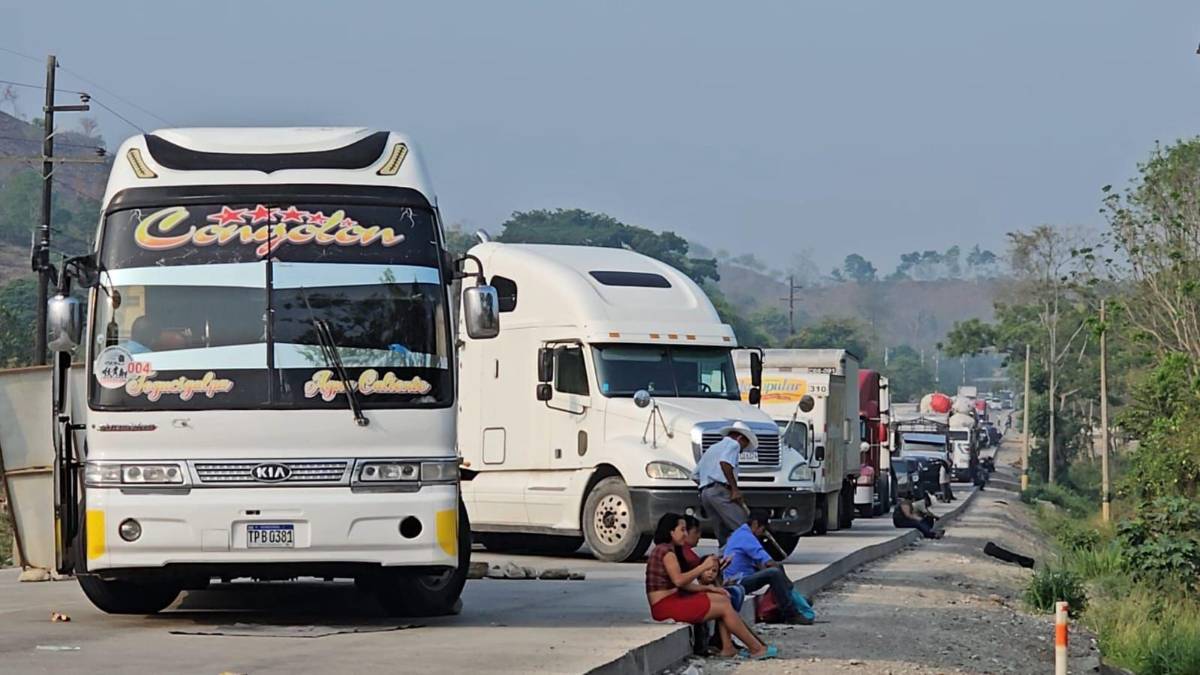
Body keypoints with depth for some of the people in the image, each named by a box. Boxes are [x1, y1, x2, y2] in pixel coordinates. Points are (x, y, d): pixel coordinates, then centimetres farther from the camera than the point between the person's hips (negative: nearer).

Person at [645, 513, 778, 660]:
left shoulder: (667, 550, 18)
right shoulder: (666, 550, -13)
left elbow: (683, 585, 16)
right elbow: (678, 580, -25)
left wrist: (709, 588, 7)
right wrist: (703, 567, -18)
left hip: (673, 600, 10)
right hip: (665, 605, -10)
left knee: (722, 599, 8)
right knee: (724, 608, -8)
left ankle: (727, 648, -3)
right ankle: (757, 649, -1)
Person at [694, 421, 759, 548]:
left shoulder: (712, 448, 32)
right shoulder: (733, 444, 4)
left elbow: (696, 475, 28)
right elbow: (725, 462, -17)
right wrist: (735, 489, -19)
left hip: (704, 492, 9)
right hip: (720, 490, -9)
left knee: (724, 533, 7)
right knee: (742, 529, -17)